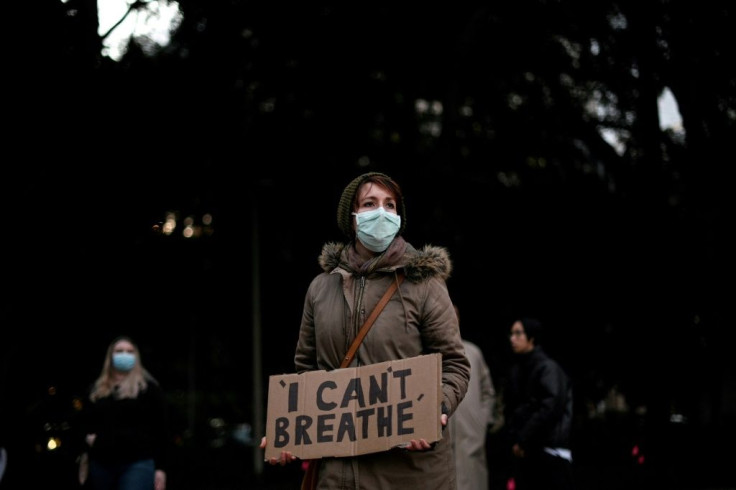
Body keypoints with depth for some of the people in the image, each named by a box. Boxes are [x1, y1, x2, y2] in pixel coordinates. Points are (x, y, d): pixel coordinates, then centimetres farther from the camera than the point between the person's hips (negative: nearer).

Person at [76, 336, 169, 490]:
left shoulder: (148, 387, 3)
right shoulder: (97, 389, 15)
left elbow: (160, 430, -2)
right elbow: (83, 420, 26)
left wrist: (160, 468, -8)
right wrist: (87, 436, 3)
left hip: (138, 463, -5)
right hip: (101, 464, 5)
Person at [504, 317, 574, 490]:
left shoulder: (548, 367, -7)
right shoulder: (516, 369, 14)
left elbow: (550, 408, -16)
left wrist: (523, 439, -13)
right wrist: (514, 439, 0)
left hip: (551, 451, -7)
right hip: (523, 451, 7)